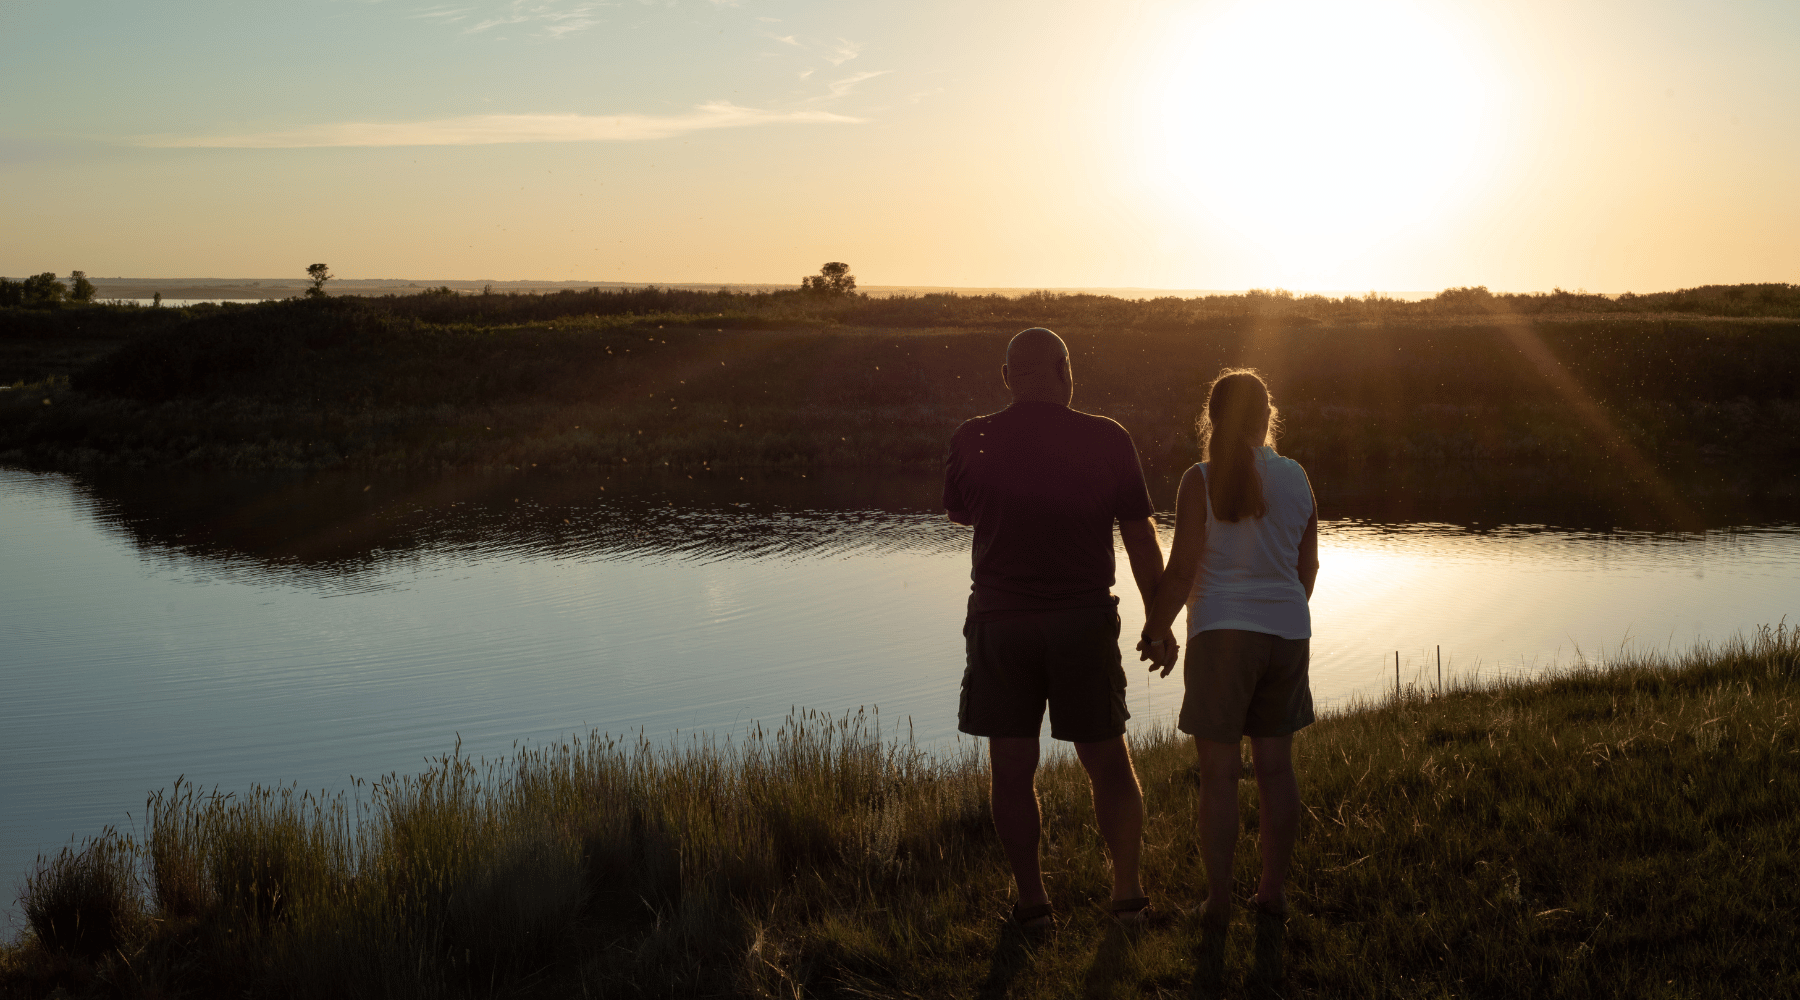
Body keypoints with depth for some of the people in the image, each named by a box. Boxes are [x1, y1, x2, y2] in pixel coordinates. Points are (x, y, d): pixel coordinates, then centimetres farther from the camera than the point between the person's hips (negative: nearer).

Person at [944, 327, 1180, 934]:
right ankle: (1128, 893, 17)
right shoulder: (1106, 440, -5)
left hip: (1001, 622, 0)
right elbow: (1141, 538, -1)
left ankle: (1033, 903, 11)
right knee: (1109, 764, 13)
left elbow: (958, 512, 15)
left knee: (1013, 771, 8)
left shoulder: (973, 441, -4)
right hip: (1084, 618, 0)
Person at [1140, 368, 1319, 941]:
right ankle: (1272, 892, 19)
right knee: (1275, 768, 12)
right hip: (1286, 634, 4)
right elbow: (1308, 565, 12)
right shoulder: (1296, 479, 4)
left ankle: (1218, 901, 6)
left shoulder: (1202, 482, -9)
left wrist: (1153, 631, 2)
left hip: (1221, 633, -4)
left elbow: (1181, 571, -11)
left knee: (1219, 774, 2)